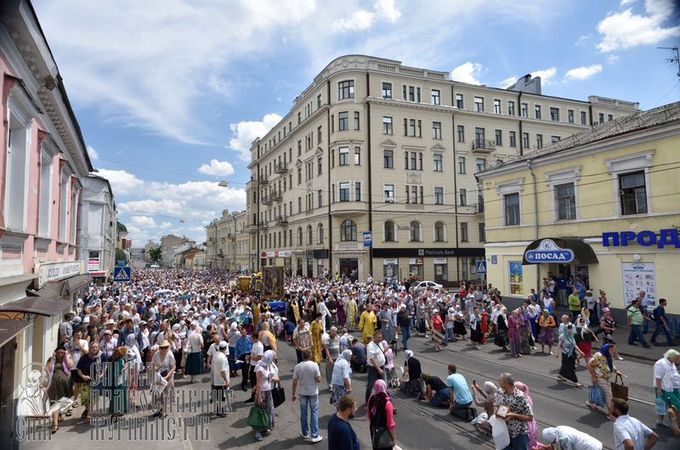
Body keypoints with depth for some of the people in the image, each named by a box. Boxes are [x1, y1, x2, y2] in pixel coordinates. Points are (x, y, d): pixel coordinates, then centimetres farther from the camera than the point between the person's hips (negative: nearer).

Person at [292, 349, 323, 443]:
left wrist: (294, 394, 6)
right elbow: (318, 380, -14)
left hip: (302, 392, 2)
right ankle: (315, 436, 6)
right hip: (313, 392, -2)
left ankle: (305, 434, 27)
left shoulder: (297, 366, -10)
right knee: (314, 413, 7)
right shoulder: (314, 365, -16)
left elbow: (294, 382, -5)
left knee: (303, 413, 15)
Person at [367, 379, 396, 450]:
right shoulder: (387, 403, -25)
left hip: (374, 430, 5)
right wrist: (394, 438, -10)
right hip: (385, 431, -5)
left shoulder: (371, 399, -8)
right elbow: (390, 423, -21)